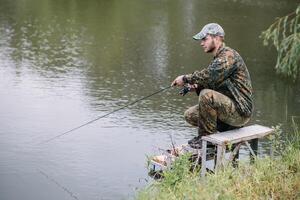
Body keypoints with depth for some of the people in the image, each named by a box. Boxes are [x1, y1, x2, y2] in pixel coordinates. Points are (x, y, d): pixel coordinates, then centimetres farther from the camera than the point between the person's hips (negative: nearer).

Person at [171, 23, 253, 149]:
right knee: (190, 115, 8)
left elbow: (208, 76, -28)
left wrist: (185, 79, -14)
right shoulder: (218, 59, 17)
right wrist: (196, 87, -3)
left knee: (207, 95, -30)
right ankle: (230, 129, 7)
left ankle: (206, 136, -14)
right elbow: (213, 85, 17)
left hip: (240, 111, -10)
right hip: (229, 108, 10)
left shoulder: (229, 55, -16)